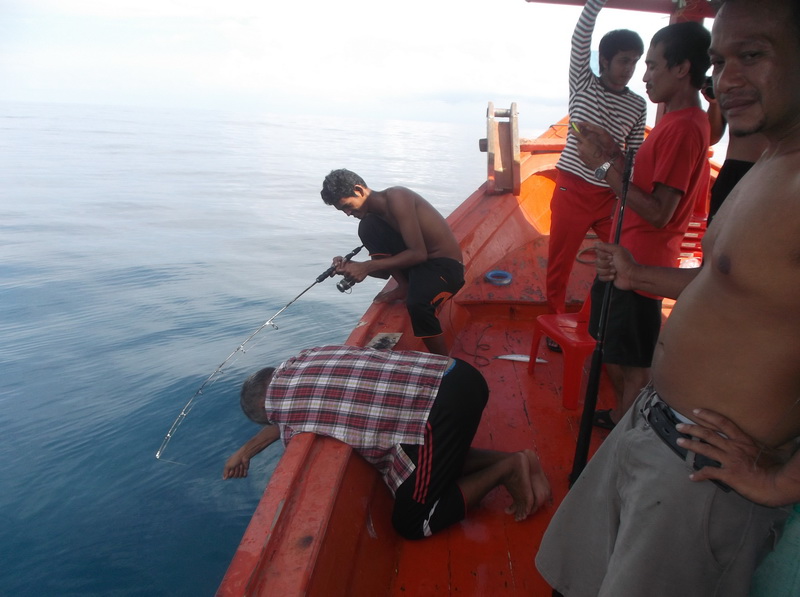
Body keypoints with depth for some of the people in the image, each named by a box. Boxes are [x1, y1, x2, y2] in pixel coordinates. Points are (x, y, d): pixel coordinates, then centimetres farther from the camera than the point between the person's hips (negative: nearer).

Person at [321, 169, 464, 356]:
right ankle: (404, 288, -1)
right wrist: (351, 267, -10)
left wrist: (367, 267, -24)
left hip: (446, 266, -7)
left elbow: (418, 254, -24)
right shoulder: (374, 213, 7)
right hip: (416, 264, 8)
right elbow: (385, 270, 7)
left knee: (417, 302, -38)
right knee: (367, 228, -8)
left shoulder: (396, 197, -17)